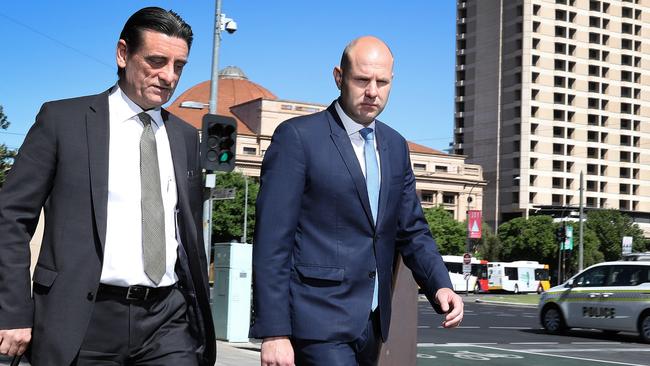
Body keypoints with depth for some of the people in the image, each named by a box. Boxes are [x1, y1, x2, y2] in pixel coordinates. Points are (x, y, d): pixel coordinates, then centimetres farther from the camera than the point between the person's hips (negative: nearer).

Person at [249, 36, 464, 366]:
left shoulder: (395, 146, 13)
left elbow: (412, 230, 17)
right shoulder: (298, 137, -8)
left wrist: (440, 286, -1)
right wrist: (274, 333, -16)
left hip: (373, 323, 7)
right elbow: (272, 242, -11)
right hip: (320, 323, -7)